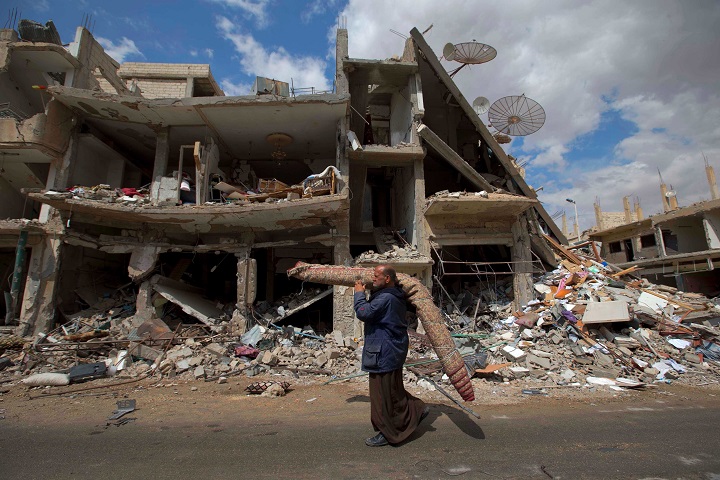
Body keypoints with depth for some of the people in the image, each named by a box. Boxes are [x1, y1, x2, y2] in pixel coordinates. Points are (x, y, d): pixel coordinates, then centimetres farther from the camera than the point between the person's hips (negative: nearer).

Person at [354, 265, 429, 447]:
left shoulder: (386, 298, -23)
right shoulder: (396, 296, 10)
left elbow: (363, 313, -28)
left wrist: (359, 293, -13)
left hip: (384, 354, -11)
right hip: (392, 351, 11)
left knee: (383, 394, 4)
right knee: (393, 390, 24)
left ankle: (388, 433, 18)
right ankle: (417, 410, 33)